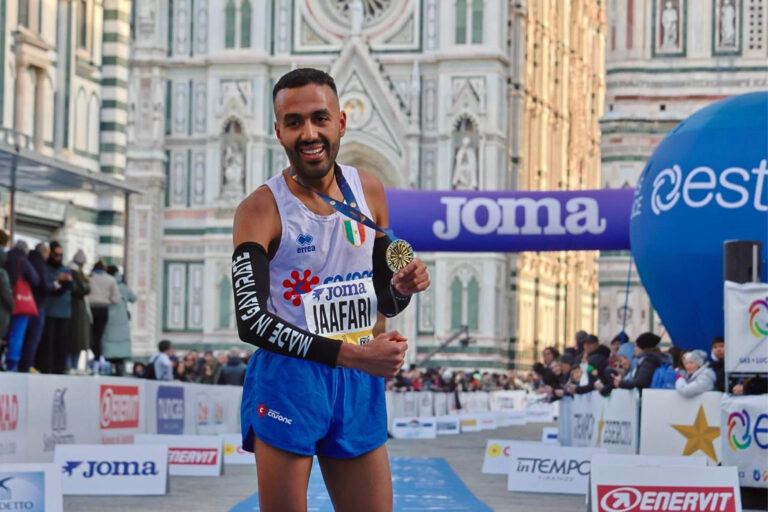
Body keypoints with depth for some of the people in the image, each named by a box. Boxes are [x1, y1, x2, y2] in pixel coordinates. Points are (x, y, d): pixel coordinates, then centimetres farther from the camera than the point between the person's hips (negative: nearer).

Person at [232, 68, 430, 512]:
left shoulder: (369, 191, 6)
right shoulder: (262, 209, -10)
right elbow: (251, 321, -20)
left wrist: (401, 288, -8)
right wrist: (353, 355, -24)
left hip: (360, 383, 5)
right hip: (288, 380, -5)